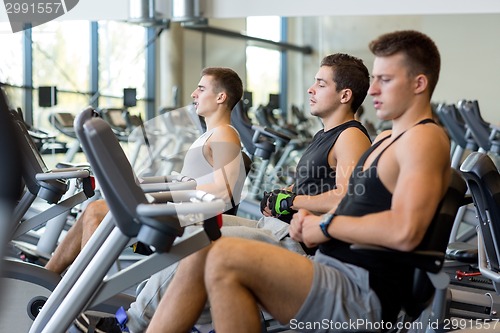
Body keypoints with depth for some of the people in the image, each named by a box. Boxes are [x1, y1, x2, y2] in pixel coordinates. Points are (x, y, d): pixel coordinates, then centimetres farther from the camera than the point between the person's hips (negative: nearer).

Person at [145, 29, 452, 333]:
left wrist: (327, 225, -12)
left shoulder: (424, 138, -10)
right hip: (331, 271, 10)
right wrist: (312, 220, 3)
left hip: (363, 295, -10)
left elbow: (404, 231, -24)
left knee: (225, 259, -25)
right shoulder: (385, 140, 21)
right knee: (201, 256, 0)